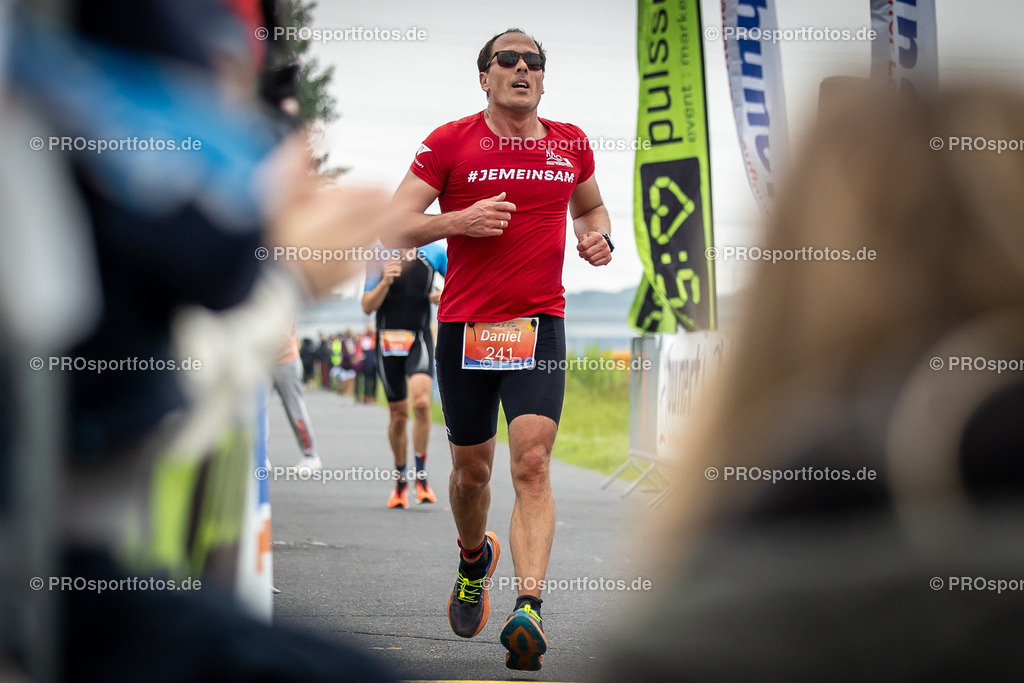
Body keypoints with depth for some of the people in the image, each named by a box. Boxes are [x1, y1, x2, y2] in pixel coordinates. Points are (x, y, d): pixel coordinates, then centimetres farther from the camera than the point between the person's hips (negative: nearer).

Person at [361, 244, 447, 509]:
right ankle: (400, 481, 27)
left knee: (421, 401, -24)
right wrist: (385, 282, -20)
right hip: (388, 342, 1)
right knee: (398, 414, 8)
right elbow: (367, 306, -3)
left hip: (419, 339, -1)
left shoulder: (433, 253, 2)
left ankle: (421, 475, -13)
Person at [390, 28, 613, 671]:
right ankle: (474, 560, 43)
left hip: (540, 324, 1)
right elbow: (395, 223, -3)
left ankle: (529, 610, -23)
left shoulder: (571, 144, 9)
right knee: (472, 469, 11)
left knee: (532, 463, -16)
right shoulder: (450, 143, -1)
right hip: (464, 326, -1)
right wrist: (459, 220, -19)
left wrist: (598, 236, 6)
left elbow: (591, 207, 28)